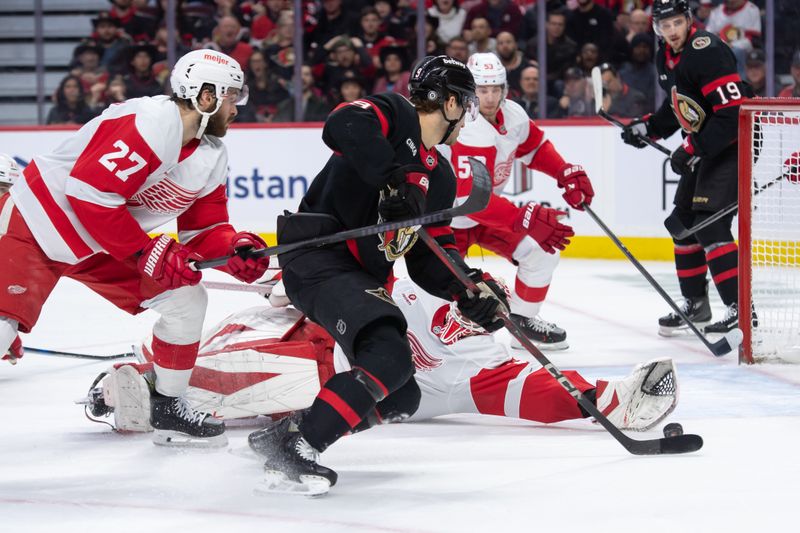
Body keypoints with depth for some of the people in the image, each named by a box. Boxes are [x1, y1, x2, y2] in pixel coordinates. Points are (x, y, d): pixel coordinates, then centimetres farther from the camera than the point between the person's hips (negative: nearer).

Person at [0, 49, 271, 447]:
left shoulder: (212, 156, 2)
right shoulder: (151, 123, -27)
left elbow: (203, 228, 8)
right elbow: (87, 191, -31)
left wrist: (234, 250, -14)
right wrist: (146, 253, -26)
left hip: (104, 244, 9)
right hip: (37, 222, -9)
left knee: (186, 297, 3)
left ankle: (168, 409, 15)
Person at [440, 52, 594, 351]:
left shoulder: (512, 116, -8)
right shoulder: (468, 132, -33)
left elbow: (535, 147, 14)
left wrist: (568, 173, -3)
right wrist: (526, 220, -46)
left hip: (488, 212, 8)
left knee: (542, 249, 1)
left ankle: (523, 321, 15)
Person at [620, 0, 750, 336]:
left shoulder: (706, 51, -23)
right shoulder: (666, 58, 7)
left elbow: (733, 111, -28)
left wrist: (693, 149, -26)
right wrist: (648, 127, 8)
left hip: (733, 145, -10)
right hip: (703, 149, 10)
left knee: (709, 224, -18)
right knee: (683, 221, 13)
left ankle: (740, 308, -18)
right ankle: (695, 304, 26)